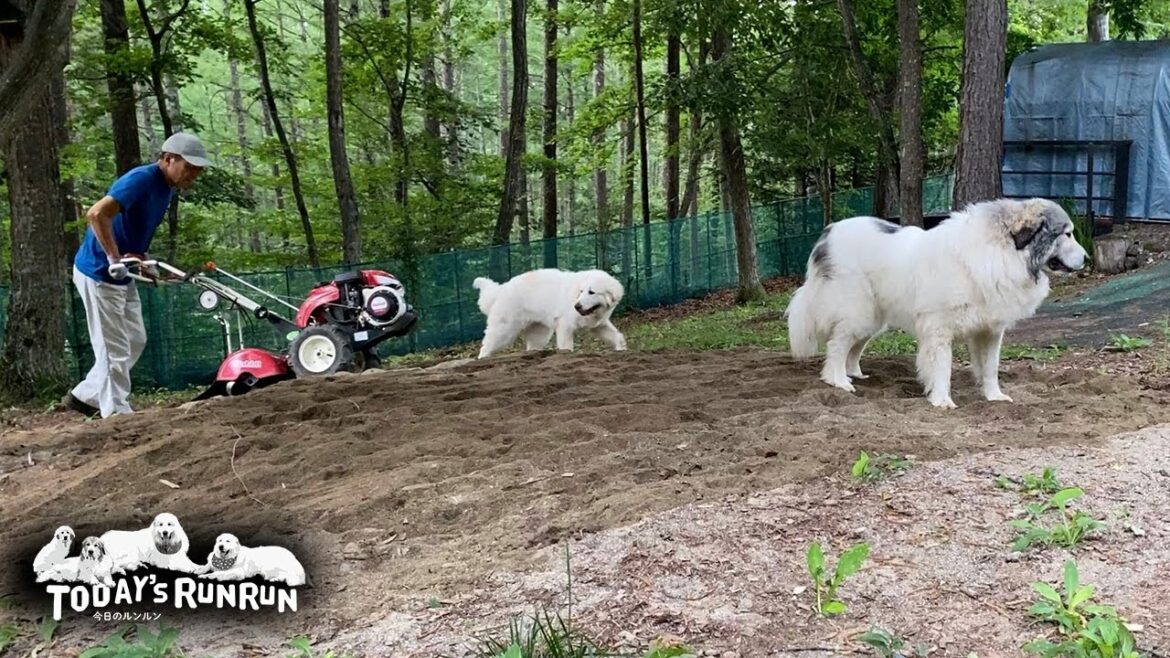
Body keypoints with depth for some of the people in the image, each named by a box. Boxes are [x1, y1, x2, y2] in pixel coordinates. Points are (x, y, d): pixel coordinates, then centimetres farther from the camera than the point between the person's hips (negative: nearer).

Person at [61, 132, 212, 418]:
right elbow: (97, 214, -34)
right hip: (98, 273, -10)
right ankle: (117, 414, 8)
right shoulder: (142, 179, -22)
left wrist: (140, 261, 2)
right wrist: (115, 259, -31)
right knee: (115, 349, -2)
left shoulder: (166, 187, 7)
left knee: (135, 341, 16)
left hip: (122, 276, 10)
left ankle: (84, 396, 26)